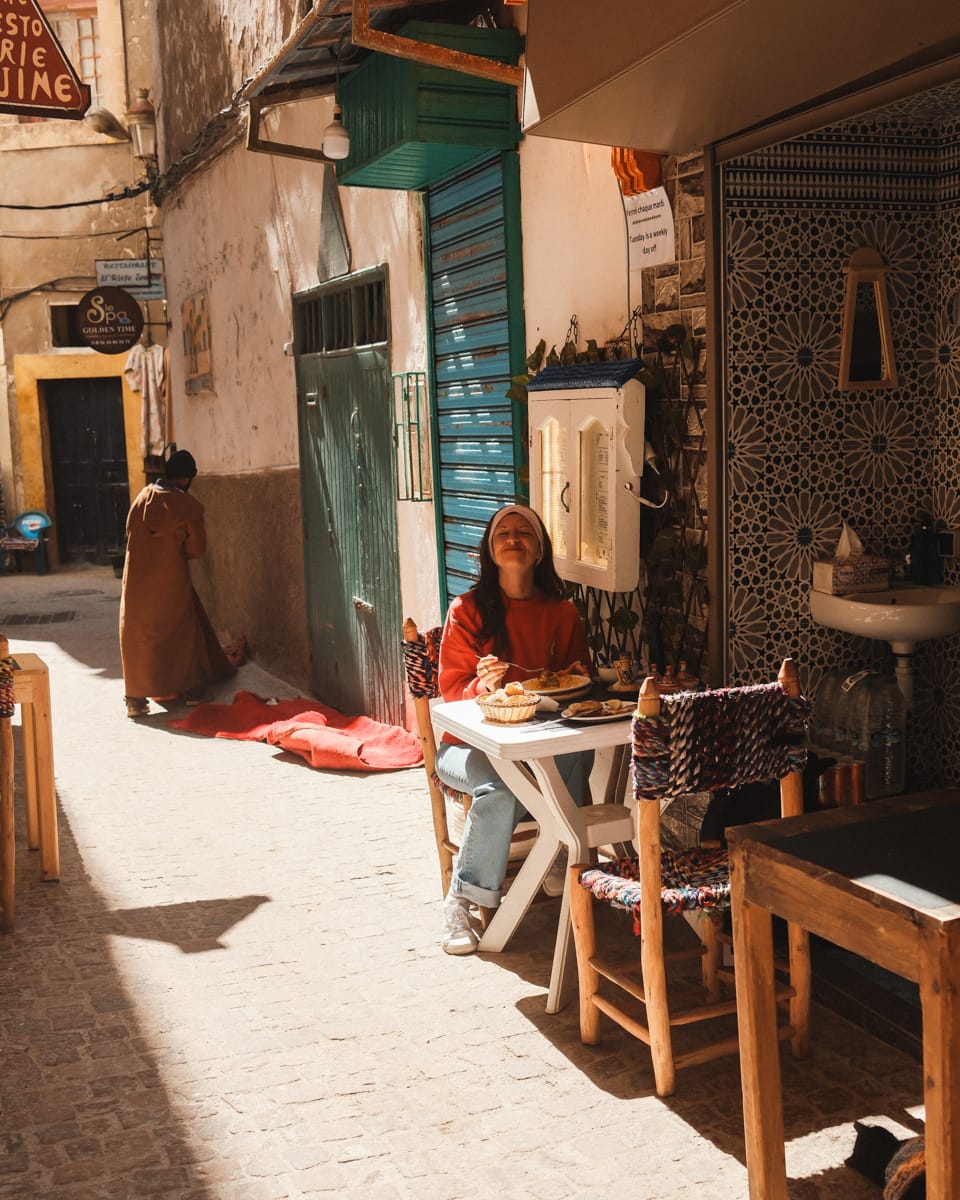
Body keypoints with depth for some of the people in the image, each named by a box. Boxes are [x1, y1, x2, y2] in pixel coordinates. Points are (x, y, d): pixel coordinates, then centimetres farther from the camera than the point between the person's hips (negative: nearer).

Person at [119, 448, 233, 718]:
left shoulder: (143, 497, 0)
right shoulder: (188, 506, -11)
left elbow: (130, 531, 11)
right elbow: (196, 548, -5)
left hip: (137, 578, 3)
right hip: (170, 580, -3)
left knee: (138, 635, 9)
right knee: (183, 631, 14)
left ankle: (136, 698, 7)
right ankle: (192, 689, 21)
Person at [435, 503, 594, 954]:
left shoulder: (562, 613, 7)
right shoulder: (467, 610, -3)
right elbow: (452, 689, -5)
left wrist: (576, 681, -11)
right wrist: (483, 685, -27)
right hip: (471, 743, -2)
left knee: (578, 754, -32)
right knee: (501, 788, -35)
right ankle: (460, 902, -17)